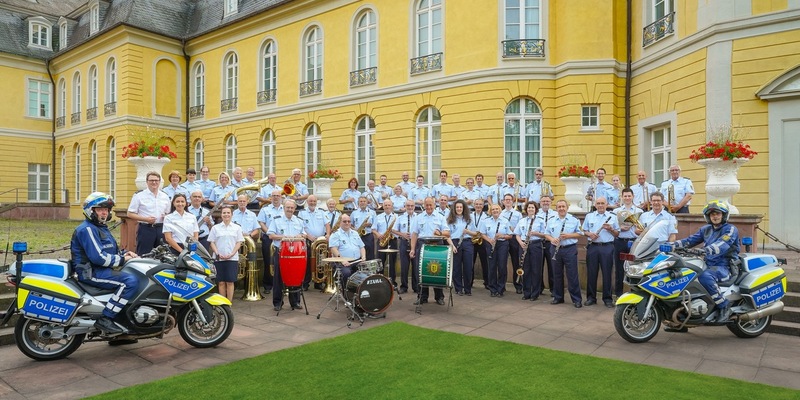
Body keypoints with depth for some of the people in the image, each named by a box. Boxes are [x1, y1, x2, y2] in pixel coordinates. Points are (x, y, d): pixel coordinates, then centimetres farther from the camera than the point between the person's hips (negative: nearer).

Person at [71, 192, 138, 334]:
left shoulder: (101, 227, 20)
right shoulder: (87, 229, -13)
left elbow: (110, 251, 25)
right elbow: (98, 257, -24)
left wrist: (124, 254, 5)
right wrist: (122, 260, -15)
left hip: (101, 269, 11)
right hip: (91, 272, -11)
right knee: (130, 281, -28)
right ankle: (105, 319, -25)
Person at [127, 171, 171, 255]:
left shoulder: (165, 197, 13)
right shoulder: (139, 196, -1)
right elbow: (130, 214, -2)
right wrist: (145, 219, -15)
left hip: (161, 229, 4)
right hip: (145, 229, -4)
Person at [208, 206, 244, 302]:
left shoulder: (237, 228, 6)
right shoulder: (215, 228, 7)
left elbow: (239, 242, 3)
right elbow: (212, 242, 5)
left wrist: (232, 254, -10)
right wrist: (218, 254, -9)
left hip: (232, 258, -1)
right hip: (219, 259, 1)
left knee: (230, 282, -2)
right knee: (221, 282, 3)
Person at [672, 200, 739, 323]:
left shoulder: (730, 229, -5)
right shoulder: (706, 229, 16)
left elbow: (722, 245, -24)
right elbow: (690, 240, 11)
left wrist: (705, 250, -43)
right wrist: (672, 244, -7)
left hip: (724, 267, -7)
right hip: (708, 265, 7)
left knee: (705, 276, -37)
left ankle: (724, 305, -20)